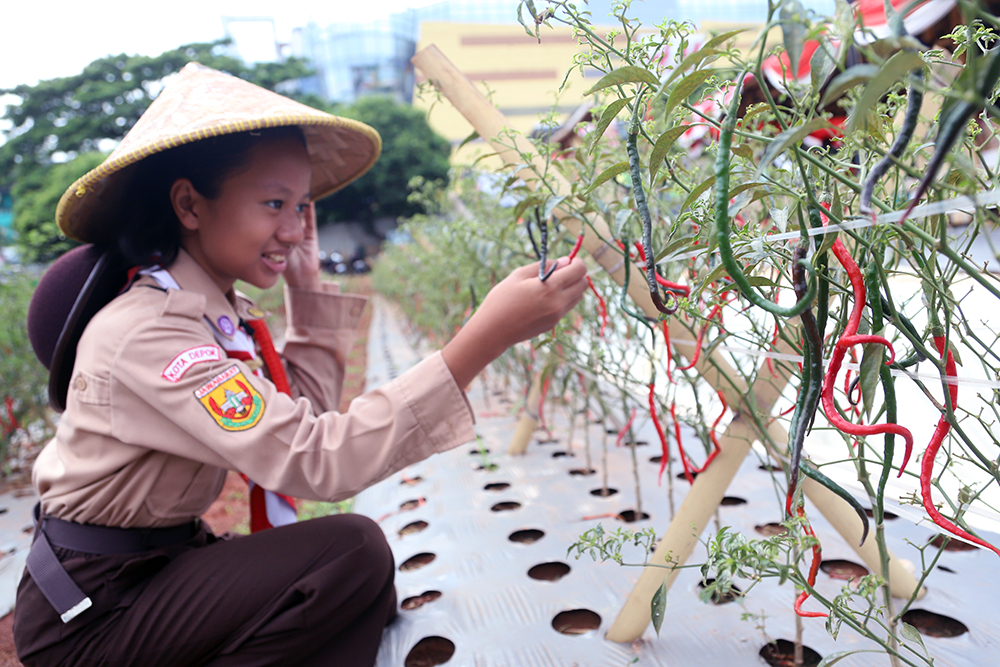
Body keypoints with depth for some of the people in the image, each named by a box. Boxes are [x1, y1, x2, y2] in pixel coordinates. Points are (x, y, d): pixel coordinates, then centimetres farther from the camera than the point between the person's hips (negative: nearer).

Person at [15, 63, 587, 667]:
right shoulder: (148, 331, -27)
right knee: (354, 552, -22)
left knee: (367, 600, 2)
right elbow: (317, 459, -37)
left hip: (162, 564, 8)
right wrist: (485, 338, -44)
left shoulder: (219, 310, 0)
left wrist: (308, 285, -2)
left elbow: (303, 411, 2)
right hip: (91, 614, -8)